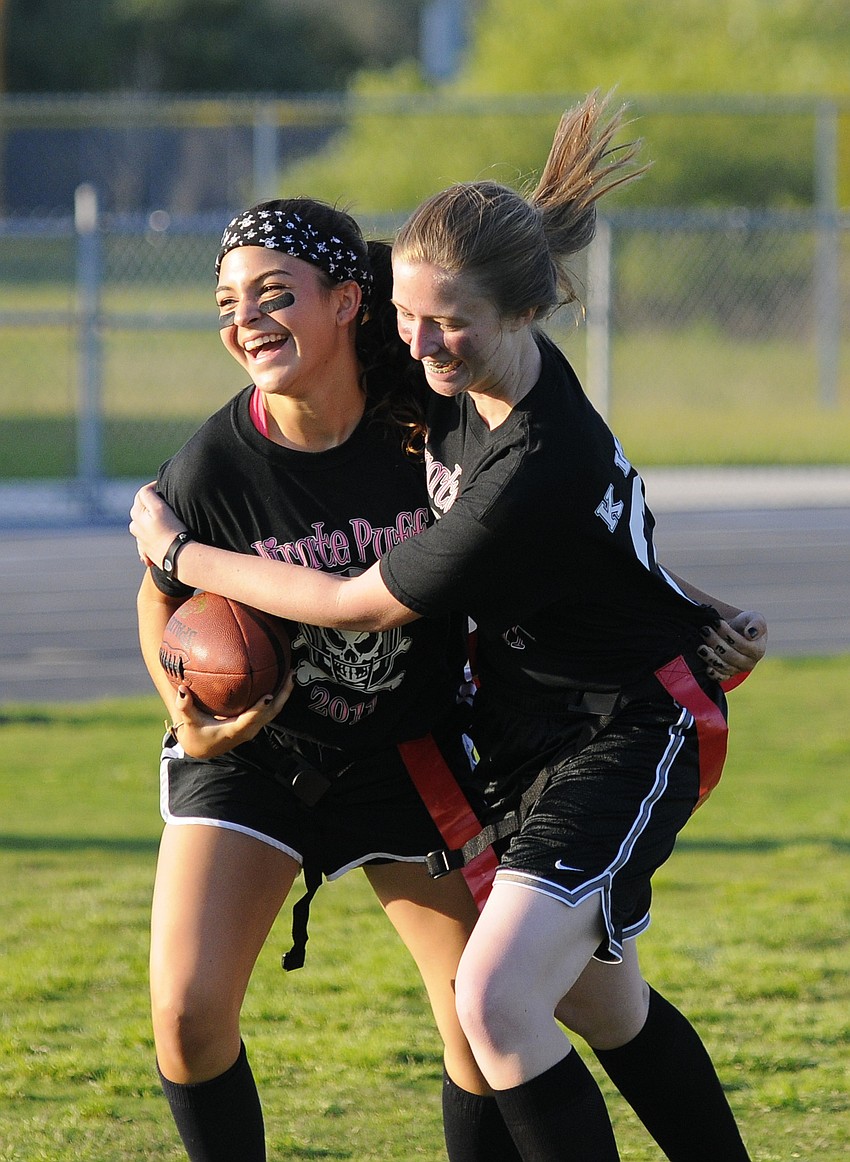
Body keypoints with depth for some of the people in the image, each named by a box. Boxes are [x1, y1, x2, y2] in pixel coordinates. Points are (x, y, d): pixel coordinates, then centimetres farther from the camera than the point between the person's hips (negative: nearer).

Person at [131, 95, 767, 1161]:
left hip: (624, 739, -10)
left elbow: (360, 604, -19)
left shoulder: (537, 474, -32)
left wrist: (175, 552, -8)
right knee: (601, 1006, 21)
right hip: (527, 727, 10)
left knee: (497, 1002, -24)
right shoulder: (462, 374, -7)